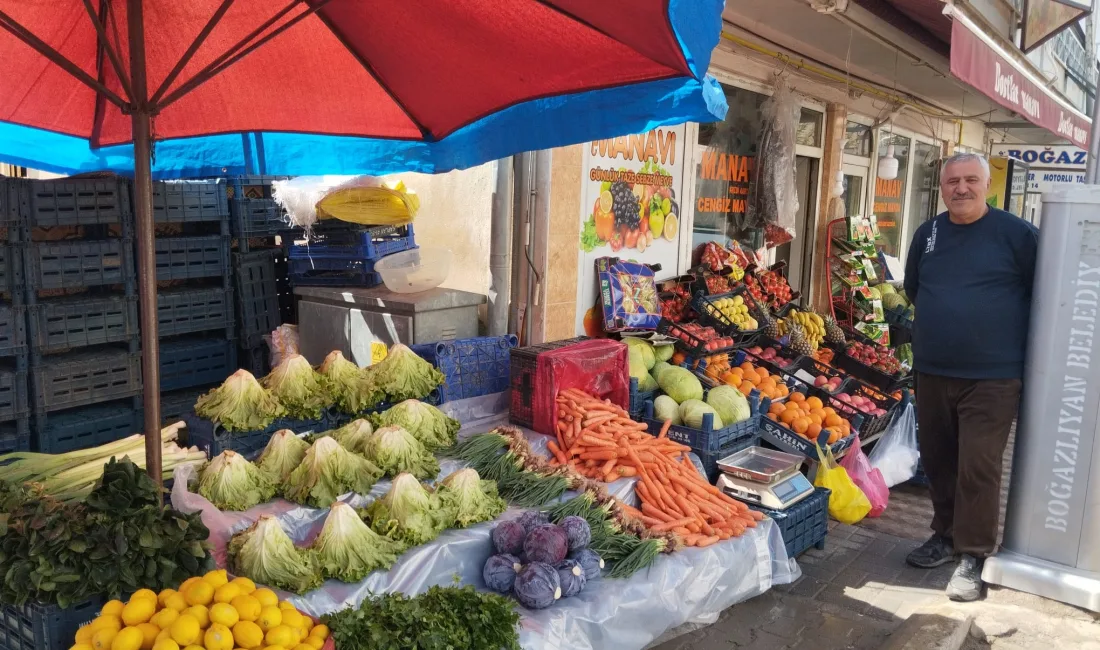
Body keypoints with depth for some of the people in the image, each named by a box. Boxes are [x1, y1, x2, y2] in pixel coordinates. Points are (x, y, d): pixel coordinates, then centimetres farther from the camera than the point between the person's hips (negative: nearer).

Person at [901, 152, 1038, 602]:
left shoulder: (1016, 233, -6)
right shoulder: (928, 234, 8)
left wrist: (1002, 328, 1)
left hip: (991, 377, -5)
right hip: (932, 372, 5)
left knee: (978, 467, -4)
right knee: (937, 460, 14)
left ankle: (973, 556, 8)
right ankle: (946, 535, 30)